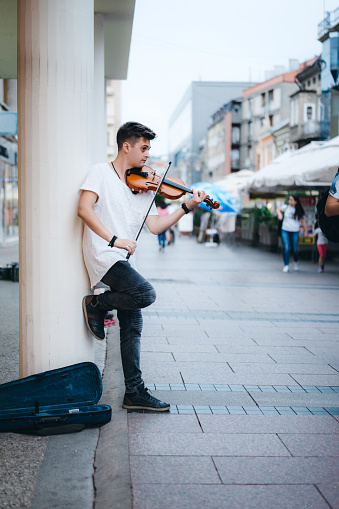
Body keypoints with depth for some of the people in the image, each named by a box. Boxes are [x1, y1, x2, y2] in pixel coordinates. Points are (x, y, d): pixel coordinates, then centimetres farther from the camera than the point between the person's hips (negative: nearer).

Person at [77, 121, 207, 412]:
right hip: (103, 255, -7)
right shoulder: (101, 173, -2)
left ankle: (134, 393, 13)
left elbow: (155, 226, 8)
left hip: (125, 261, 7)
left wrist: (186, 208, -3)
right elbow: (84, 209, -16)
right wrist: (114, 240, -24)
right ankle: (97, 304, -1)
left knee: (132, 326, 6)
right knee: (146, 293, -27)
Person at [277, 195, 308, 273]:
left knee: (295, 249, 2)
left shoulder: (299, 211, 0)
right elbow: (278, 209, 17)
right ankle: (286, 265, -2)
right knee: (286, 248, -11)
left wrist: (305, 231, 6)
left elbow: (303, 221, 7)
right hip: (285, 231, 0)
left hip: (295, 232, 0)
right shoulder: (286, 207, 0)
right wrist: (279, 214, -3)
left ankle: (296, 262, 32)